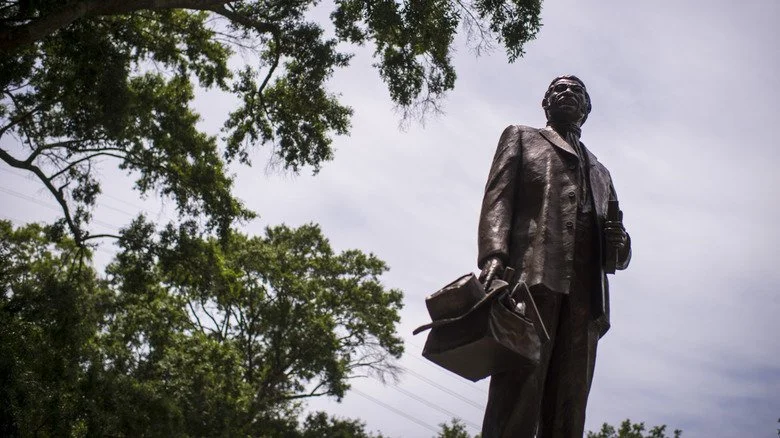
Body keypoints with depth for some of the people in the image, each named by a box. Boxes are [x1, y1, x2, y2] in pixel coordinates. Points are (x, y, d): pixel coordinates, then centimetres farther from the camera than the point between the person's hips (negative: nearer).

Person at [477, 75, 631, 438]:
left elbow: (619, 256, 31)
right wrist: (494, 256, -13)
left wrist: (619, 242, 4)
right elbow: (498, 198, 7)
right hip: (532, 276, -4)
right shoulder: (521, 138, 25)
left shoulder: (600, 172, 36)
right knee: (515, 404, -19)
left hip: (584, 295, 4)